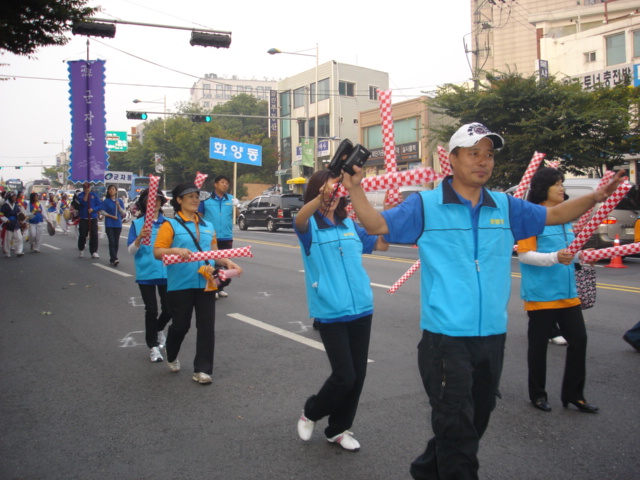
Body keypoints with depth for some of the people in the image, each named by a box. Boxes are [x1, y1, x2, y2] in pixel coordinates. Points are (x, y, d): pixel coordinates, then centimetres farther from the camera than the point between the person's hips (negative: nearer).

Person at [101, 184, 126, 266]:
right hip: (109, 224, -2)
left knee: (116, 242, 5)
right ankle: (114, 259, -18)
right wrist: (111, 216, -12)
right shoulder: (106, 201, 3)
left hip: (118, 224, 2)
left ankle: (112, 259, 17)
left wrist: (118, 206, -12)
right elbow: (102, 211, 0)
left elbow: (123, 213, 5)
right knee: (112, 242, -12)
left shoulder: (120, 201, 7)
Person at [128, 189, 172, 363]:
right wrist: (140, 238, -23)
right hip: (146, 273, -2)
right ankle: (153, 346, 16)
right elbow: (131, 251, -5)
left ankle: (158, 329, 38)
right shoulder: (137, 224, -1)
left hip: (166, 272, 2)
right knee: (151, 310, 1)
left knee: (169, 309, 4)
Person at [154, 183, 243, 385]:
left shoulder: (207, 227, 13)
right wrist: (175, 250, -26)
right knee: (181, 325, 7)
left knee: (207, 326, 1)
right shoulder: (171, 225, -2)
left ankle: (202, 369, 11)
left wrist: (227, 262, 4)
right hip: (180, 284, -4)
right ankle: (172, 357, 38)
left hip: (205, 283, 4)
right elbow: (157, 252, -8)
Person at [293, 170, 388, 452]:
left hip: (361, 309, 5)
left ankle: (338, 429, 29)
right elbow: (299, 219, -27)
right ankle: (311, 412, 23)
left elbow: (381, 244, 16)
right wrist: (321, 198, -48)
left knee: (358, 375, 9)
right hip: (330, 312, -5)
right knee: (344, 376, -7)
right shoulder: (310, 225, -4)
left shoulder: (349, 224, 11)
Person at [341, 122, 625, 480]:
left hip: (493, 335, 6)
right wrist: (355, 189, -21)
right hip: (445, 338, -6)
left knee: (477, 420, 20)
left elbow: (554, 215, 17)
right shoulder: (426, 205, -5)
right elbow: (378, 225, -7)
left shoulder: (506, 207, 7)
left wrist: (594, 198, 4)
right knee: (457, 426, 0)